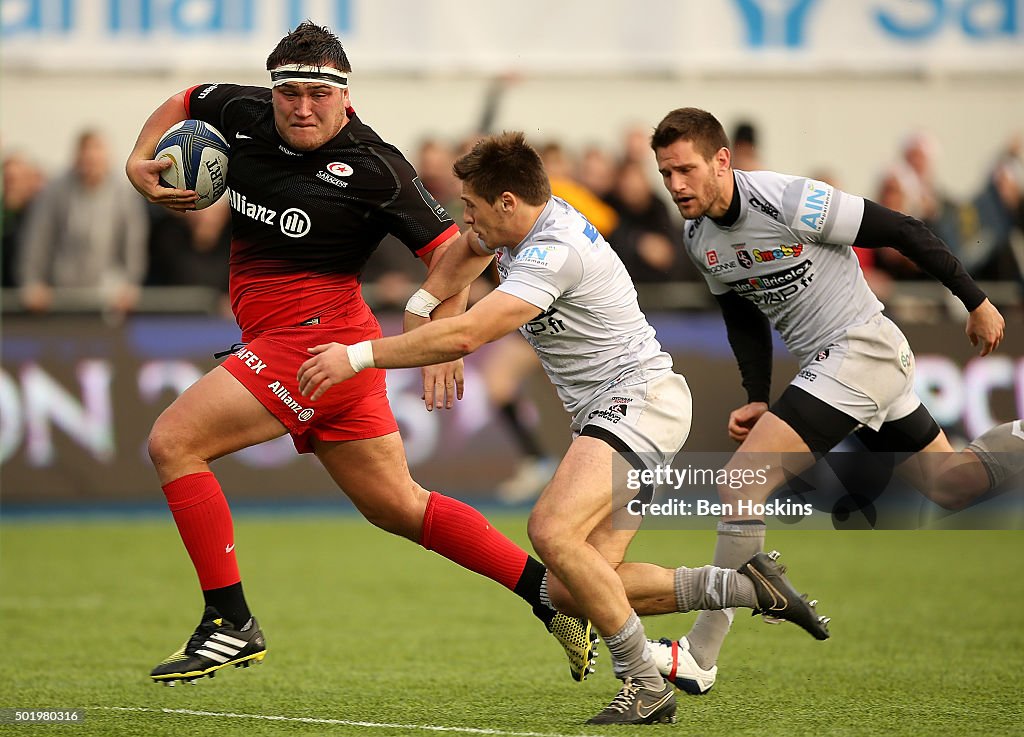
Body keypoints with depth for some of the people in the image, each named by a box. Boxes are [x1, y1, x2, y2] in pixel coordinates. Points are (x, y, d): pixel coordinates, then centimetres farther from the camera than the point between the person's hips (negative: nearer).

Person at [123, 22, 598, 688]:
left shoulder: (371, 169, -14)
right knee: (398, 506, 14)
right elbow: (184, 104, 24)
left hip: (319, 333, -8)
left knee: (173, 441, -14)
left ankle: (230, 623, -11)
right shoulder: (244, 115, 4)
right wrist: (140, 162, 6)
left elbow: (448, 247, -10)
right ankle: (553, 596, 19)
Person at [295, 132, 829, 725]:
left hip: (638, 397, -10)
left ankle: (646, 686, -22)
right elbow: (467, 251, 34)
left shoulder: (555, 252, -22)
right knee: (572, 590, 0)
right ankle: (747, 586, 8)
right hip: (609, 413, 10)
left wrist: (359, 355, -24)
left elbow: (464, 337, -29)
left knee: (554, 531, -31)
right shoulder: (521, 224, 9)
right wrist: (419, 305, 20)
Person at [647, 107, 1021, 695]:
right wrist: (758, 401, 5)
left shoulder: (790, 202, -22)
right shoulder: (699, 238, 2)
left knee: (741, 482, -18)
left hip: (863, 347, -9)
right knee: (949, 486, 16)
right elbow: (744, 316, 17)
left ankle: (700, 656, -15)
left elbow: (903, 232, -15)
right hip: (823, 363, 9)